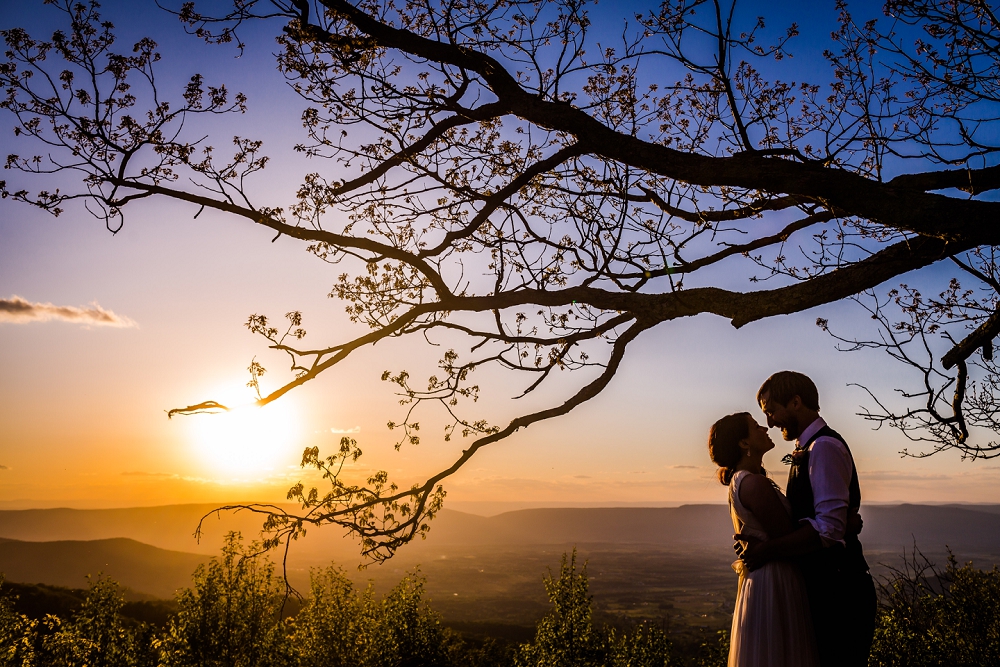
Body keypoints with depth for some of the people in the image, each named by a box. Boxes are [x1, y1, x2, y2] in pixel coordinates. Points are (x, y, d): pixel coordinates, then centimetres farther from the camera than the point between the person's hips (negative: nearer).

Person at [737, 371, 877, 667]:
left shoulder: (824, 447, -17)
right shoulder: (809, 449, 14)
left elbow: (829, 528, -24)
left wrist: (767, 550, -19)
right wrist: (761, 544, 2)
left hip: (837, 590, -10)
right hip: (824, 587, 10)